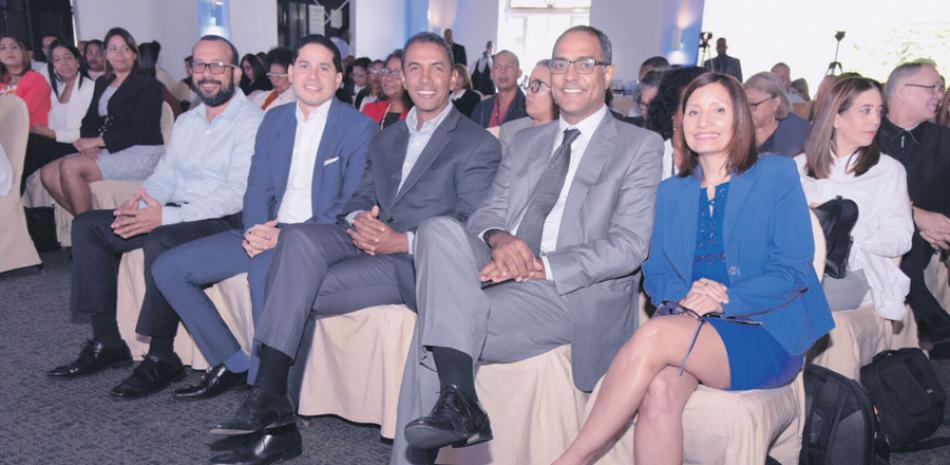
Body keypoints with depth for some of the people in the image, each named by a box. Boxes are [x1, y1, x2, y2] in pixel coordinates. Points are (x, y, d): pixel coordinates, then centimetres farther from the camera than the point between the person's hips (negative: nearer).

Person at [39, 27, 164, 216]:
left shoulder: (148, 85, -3)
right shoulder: (102, 83, 19)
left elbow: (138, 130, -13)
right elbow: (89, 121, 15)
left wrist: (96, 141, -13)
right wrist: (88, 143, -8)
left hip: (142, 153, -7)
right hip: (109, 152, 8)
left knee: (70, 166, -24)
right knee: (48, 173, -10)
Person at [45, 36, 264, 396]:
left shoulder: (251, 123, -9)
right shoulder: (186, 121, 20)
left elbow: (237, 194, -19)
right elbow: (165, 175, 16)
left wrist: (165, 216, -25)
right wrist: (139, 202, -8)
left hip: (222, 220, -9)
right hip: (175, 215, 9)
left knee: (160, 242, -35)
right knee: (87, 225, -1)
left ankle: (161, 358, -20)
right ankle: (107, 343, 0)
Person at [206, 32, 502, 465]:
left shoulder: (479, 145, 1)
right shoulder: (385, 139, 23)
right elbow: (360, 197, 19)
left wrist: (403, 242, -20)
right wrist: (358, 221, -8)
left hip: (414, 263, -6)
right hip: (368, 243, 6)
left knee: (295, 288, -23)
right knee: (299, 237, -27)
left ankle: (273, 400, -8)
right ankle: (269, 397, -26)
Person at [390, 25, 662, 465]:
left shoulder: (640, 146, 4)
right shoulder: (525, 140, 21)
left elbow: (629, 247, -6)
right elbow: (487, 213, 15)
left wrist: (540, 266, -17)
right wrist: (497, 238, -11)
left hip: (572, 294, -5)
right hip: (499, 277, 5)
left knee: (435, 321, -25)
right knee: (441, 229, -26)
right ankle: (457, 399, -29)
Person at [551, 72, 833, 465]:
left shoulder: (776, 175, 4)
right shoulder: (671, 192, 17)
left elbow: (794, 271, -4)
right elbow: (654, 273, 12)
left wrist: (722, 301, -17)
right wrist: (683, 296, -11)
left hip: (766, 335, -3)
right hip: (690, 330, 3)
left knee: (654, 336, -31)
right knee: (659, 390, -32)